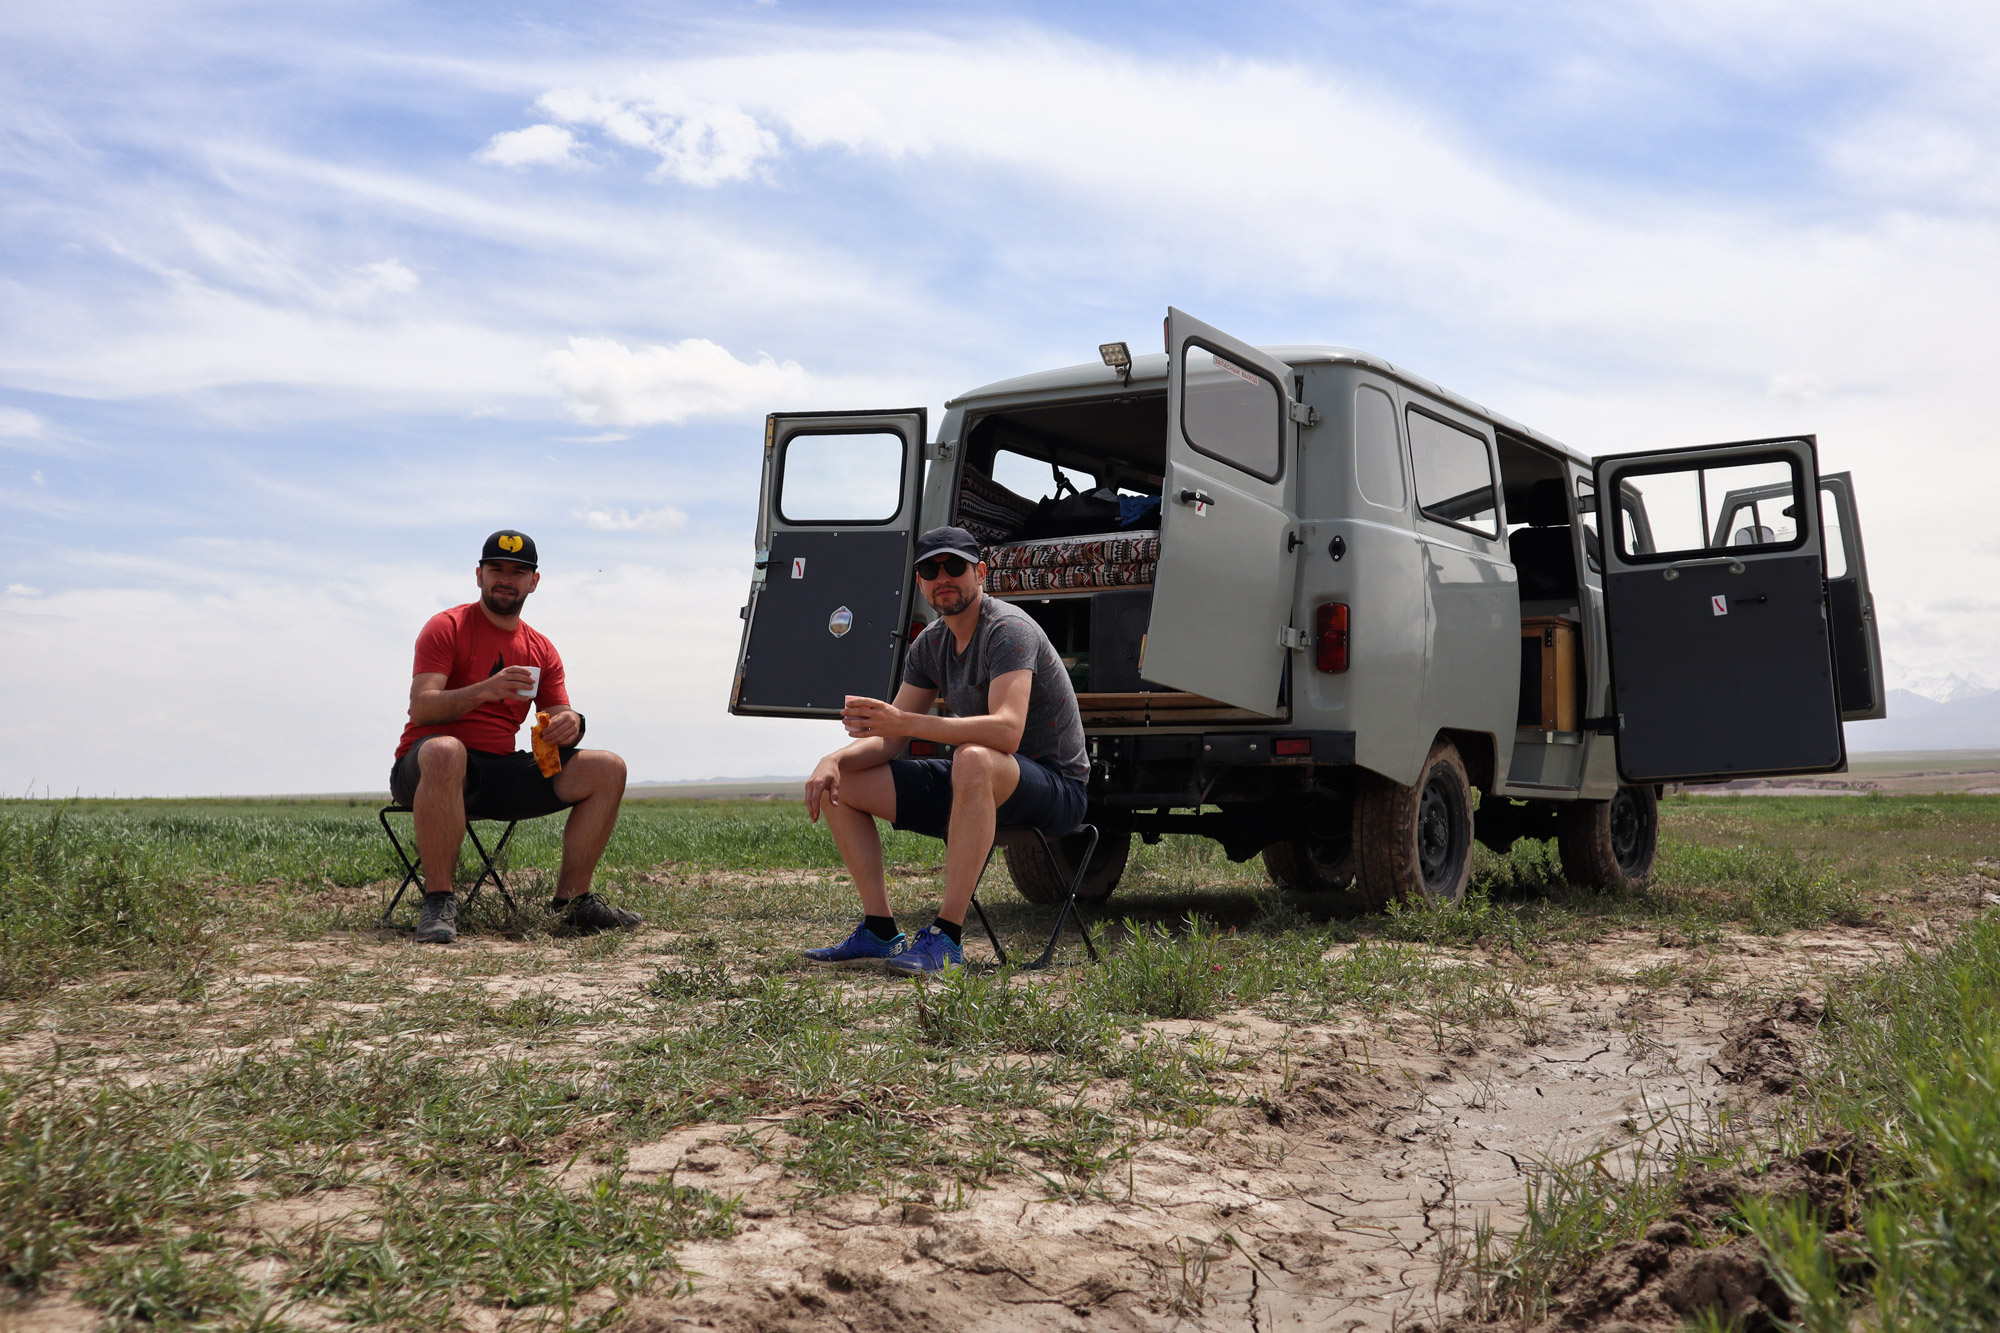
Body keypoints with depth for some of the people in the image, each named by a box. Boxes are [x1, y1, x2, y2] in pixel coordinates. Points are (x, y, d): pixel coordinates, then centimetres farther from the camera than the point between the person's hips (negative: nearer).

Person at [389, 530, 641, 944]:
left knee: (607, 769, -9)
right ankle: (438, 902, -34)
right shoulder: (447, 627, -1)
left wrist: (569, 725, -17)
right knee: (444, 752, -42)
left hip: (501, 775, 5)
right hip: (424, 768, -5)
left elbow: (559, 719, 9)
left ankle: (571, 902, -8)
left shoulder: (541, 650, 14)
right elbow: (420, 708, -14)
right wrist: (485, 691, -31)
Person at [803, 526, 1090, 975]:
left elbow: (1007, 731, -35)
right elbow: (891, 740, 7)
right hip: (975, 789, 8)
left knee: (974, 759, -42)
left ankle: (946, 939, -38)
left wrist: (905, 722, -40)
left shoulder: (1008, 630, -19)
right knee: (838, 784, 1)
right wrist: (834, 760, -13)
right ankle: (880, 933, -1)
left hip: (1056, 788, -8)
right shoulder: (931, 643, 7)